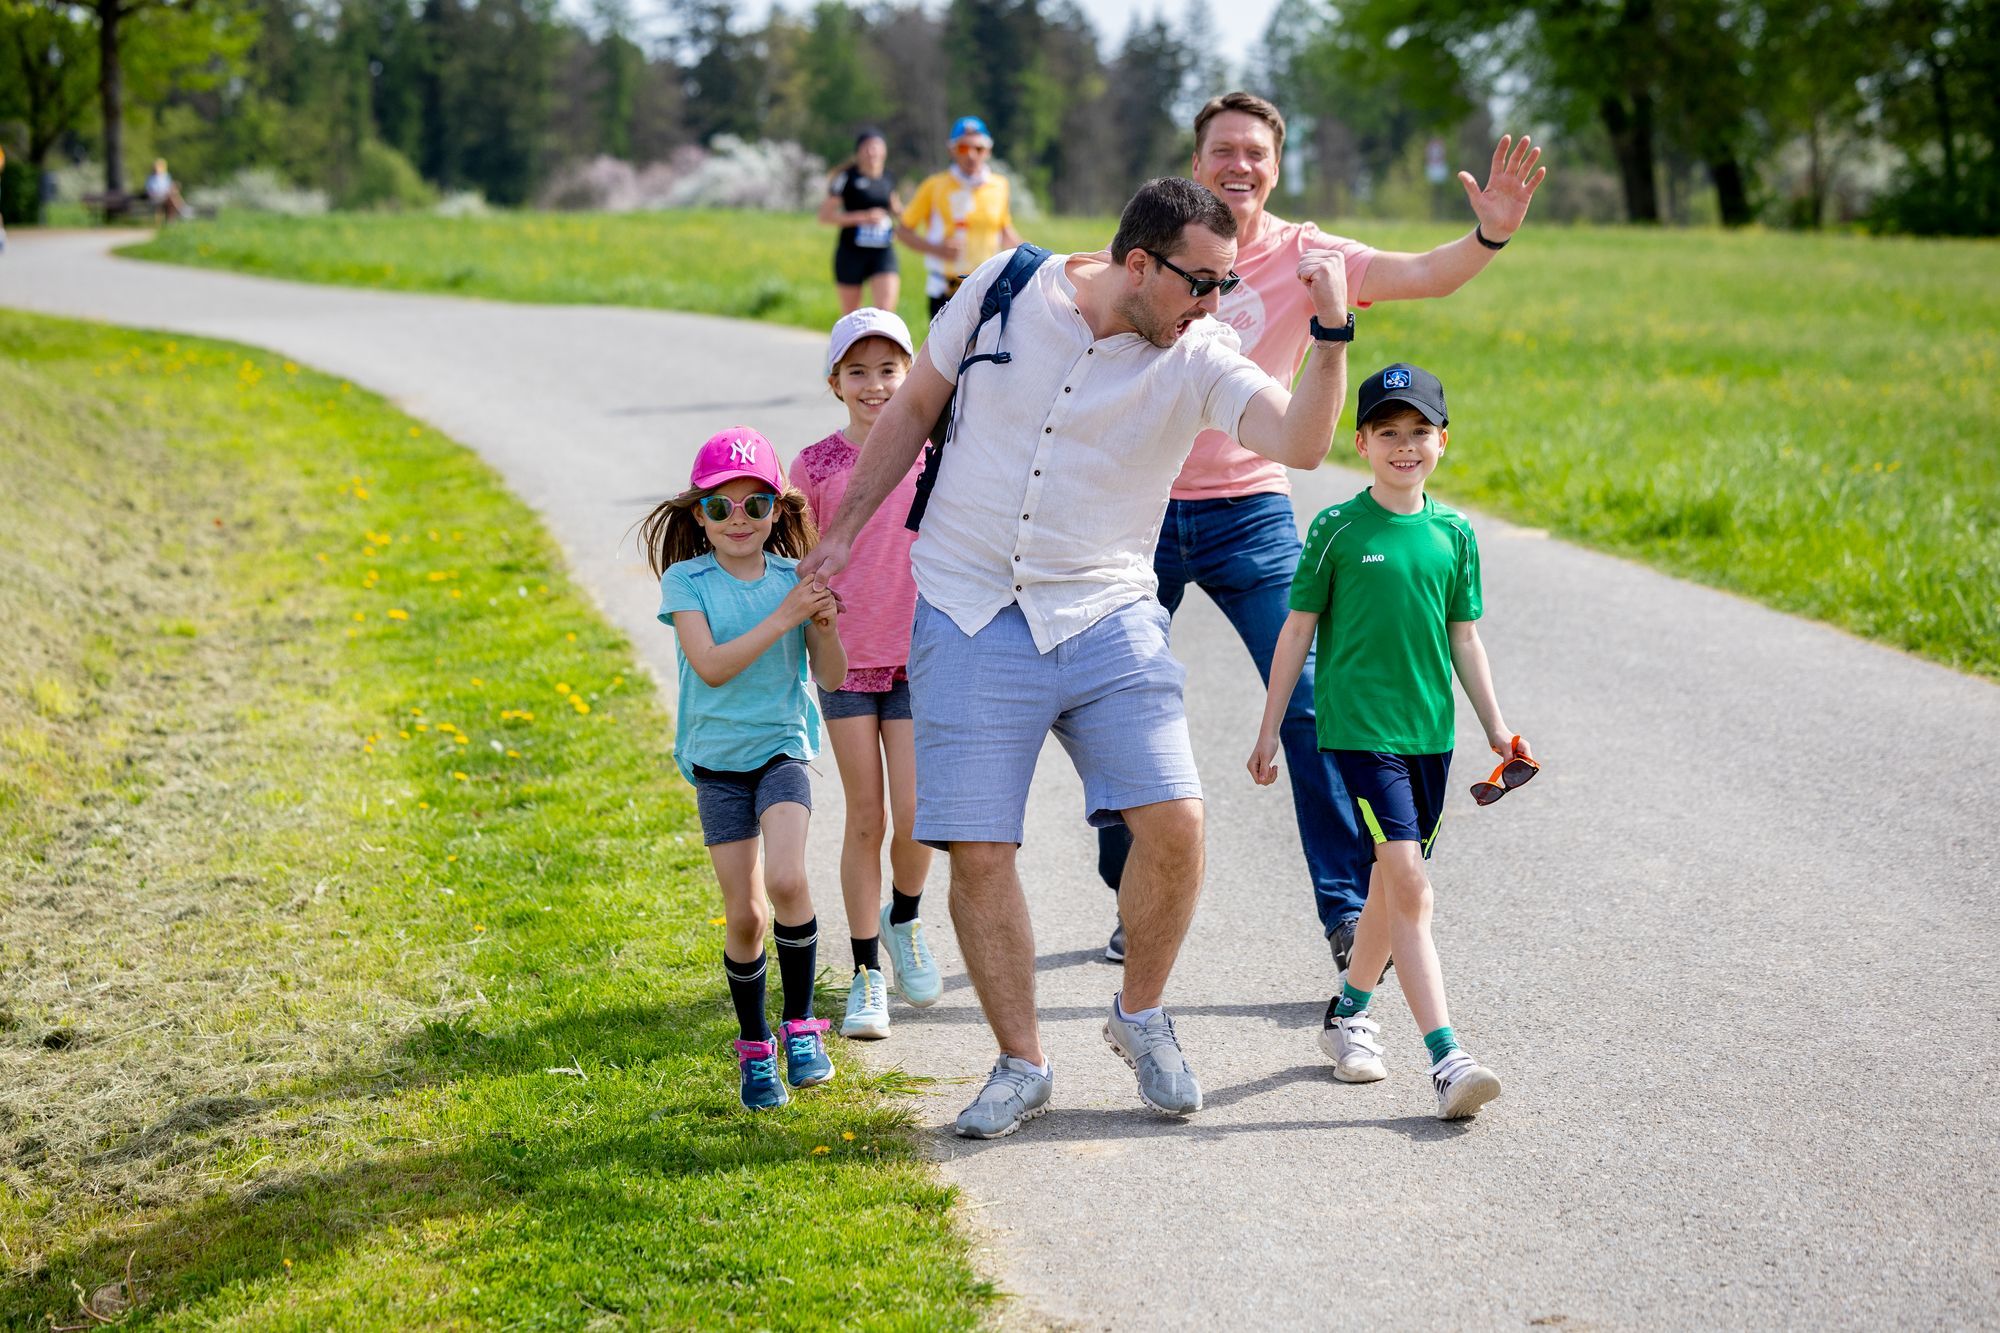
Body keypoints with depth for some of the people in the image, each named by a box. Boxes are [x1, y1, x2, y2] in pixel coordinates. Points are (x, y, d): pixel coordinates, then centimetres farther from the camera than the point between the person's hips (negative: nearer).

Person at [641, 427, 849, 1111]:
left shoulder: (794, 579, 0)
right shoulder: (687, 580, -6)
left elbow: (833, 679, 2)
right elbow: (710, 666, -19)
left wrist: (823, 626, -17)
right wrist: (782, 619, -24)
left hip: (782, 749, 0)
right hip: (718, 760, 0)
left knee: (787, 881, -23)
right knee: (745, 914, 0)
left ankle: (800, 1024, -6)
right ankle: (754, 1048, 19)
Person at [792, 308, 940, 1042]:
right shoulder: (816, 465, -2)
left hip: (918, 657, 0)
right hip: (845, 657, 0)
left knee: (915, 816, -7)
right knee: (864, 818, 2)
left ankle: (904, 918, 24)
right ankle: (866, 975, 11)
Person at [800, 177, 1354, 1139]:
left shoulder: (1199, 361, -5)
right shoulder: (1005, 289, -3)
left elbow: (1301, 443, -22)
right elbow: (913, 406, 10)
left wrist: (1334, 334, -34)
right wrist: (844, 532, 12)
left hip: (1106, 620, 0)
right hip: (967, 619, 0)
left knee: (1173, 820, -13)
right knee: (978, 851, -4)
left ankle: (1140, 1017, 14)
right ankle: (1021, 1065, 13)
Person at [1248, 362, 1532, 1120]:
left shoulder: (1453, 534, 8)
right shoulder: (1337, 530, -4)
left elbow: (1462, 638, 15)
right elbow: (1298, 630, 1)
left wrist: (1495, 727, 14)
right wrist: (1270, 731, 2)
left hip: (1429, 731, 5)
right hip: (1358, 726, -5)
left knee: (1393, 881, 14)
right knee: (1409, 884, -15)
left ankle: (1350, 1013, 37)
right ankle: (1445, 1059, -20)